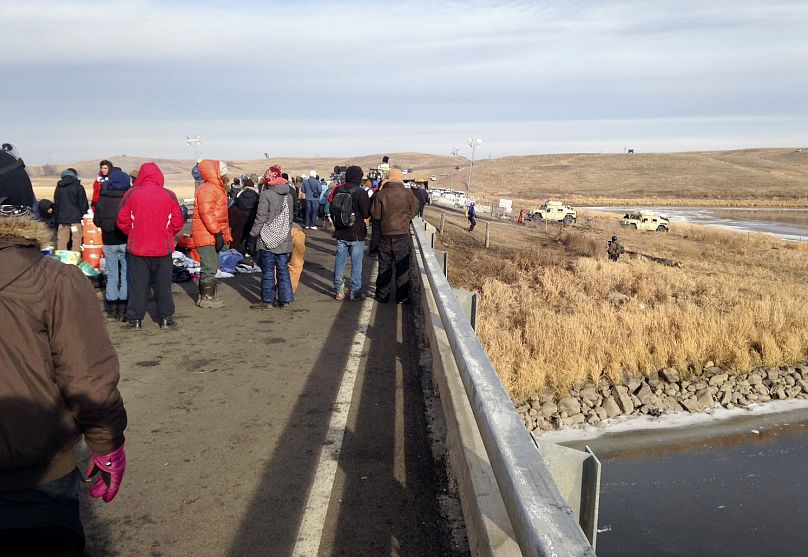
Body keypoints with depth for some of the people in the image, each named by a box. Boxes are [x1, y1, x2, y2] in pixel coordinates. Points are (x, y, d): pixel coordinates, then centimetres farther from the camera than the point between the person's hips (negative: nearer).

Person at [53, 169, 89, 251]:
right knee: (76, 241, -3)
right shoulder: (78, 187, -3)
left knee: (61, 241, 6)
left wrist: (56, 219, 21)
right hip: (75, 219, -4)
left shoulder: (58, 188, 11)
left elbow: (56, 205, 16)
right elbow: (83, 204, -4)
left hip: (62, 220, 4)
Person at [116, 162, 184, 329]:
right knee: (163, 284, 10)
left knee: (138, 284, 8)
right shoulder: (169, 195, -4)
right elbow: (177, 222, -1)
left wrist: (133, 234, 12)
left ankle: (135, 319, 11)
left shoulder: (131, 194, -6)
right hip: (163, 248, 1)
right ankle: (165, 318, 15)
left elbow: (123, 221, -5)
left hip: (137, 248, 0)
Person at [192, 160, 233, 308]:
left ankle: (205, 296, 23)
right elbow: (206, 213, -23)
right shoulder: (207, 189, -15)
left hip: (213, 235, 11)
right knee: (209, 267, -6)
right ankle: (206, 298, 1)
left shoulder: (217, 188, 18)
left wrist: (225, 234, 20)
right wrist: (218, 233, -25)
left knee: (211, 267, 15)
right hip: (207, 235, -11)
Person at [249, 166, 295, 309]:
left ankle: (267, 300, 6)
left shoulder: (266, 194, -13)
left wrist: (254, 233, -2)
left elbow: (261, 217, -13)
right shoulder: (288, 194, 8)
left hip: (268, 239, -6)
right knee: (283, 268, 11)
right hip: (284, 239, 6)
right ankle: (284, 298, 14)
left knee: (268, 270, 1)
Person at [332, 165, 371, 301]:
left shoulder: (338, 191, 1)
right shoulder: (361, 193, -15)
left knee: (339, 261, 11)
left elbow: (333, 209, 11)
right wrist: (369, 202, 6)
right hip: (356, 234, -5)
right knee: (356, 263, 4)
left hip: (340, 233, 5)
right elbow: (366, 214, -11)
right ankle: (355, 291, 7)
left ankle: (339, 291, 16)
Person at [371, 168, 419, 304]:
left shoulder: (381, 194, -7)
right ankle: (402, 297, 11)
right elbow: (412, 213, 2)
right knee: (402, 267, 8)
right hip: (402, 235, -1)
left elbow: (375, 214, -4)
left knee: (384, 267, 11)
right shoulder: (408, 195, -8)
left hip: (385, 235, 1)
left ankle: (382, 296, 17)